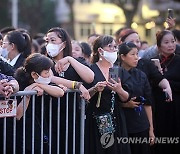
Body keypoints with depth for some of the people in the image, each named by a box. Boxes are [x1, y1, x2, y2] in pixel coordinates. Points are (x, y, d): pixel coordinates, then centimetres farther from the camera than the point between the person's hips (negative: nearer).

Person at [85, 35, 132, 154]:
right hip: (94, 121, -3)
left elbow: (126, 98, 6)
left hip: (115, 121, 3)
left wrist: (120, 90, -14)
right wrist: (94, 90, -20)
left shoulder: (120, 72, 12)